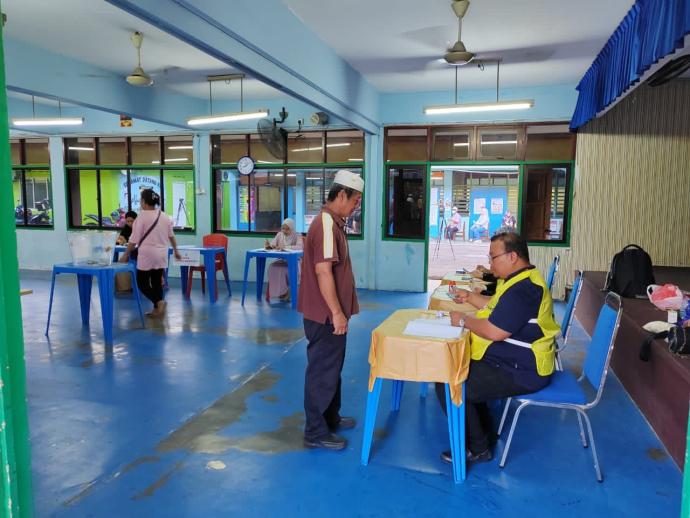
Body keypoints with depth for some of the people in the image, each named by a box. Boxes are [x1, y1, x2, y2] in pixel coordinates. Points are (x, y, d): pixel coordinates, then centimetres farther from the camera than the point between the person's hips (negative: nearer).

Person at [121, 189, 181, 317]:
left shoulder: (142, 216, -11)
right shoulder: (165, 216, 7)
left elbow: (134, 239, -11)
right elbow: (171, 236, 16)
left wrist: (126, 254, -2)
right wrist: (176, 251, 28)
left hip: (147, 255, -6)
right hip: (161, 255, 6)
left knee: (142, 282, 4)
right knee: (157, 282, 12)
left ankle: (159, 301, -15)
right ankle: (157, 310, 14)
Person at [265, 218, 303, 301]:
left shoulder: (297, 236, -9)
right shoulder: (279, 234, 5)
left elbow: (300, 247, -28)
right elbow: (272, 245, -2)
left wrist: (285, 247, -34)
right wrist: (268, 245, -27)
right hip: (282, 260, 5)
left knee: (286, 270, -33)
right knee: (272, 267, -24)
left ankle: (287, 292, -14)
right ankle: (277, 291, -14)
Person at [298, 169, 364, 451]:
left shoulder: (332, 222, 12)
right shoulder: (326, 224, -20)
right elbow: (323, 271, -27)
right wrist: (337, 313, -23)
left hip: (329, 312, 10)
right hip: (326, 315, -10)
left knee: (331, 366, 21)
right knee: (322, 370, 2)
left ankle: (331, 417, 36)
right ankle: (316, 432, 15)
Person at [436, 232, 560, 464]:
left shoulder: (523, 289, -25)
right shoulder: (521, 280, 11)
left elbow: (495, 331, -29)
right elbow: (497, 307, 26)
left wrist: (463, 320, -14)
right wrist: (470, 297, 15)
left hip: (521, 372, -11)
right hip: (514, 360, 12)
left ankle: (477, 448, 3)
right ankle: (483, 430, 25)